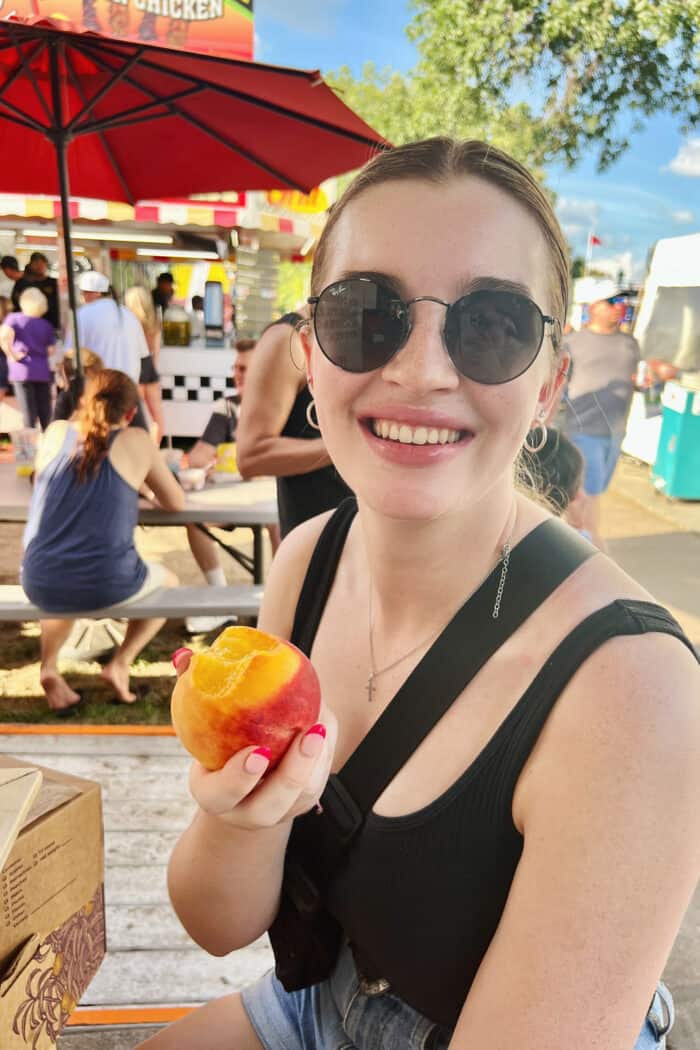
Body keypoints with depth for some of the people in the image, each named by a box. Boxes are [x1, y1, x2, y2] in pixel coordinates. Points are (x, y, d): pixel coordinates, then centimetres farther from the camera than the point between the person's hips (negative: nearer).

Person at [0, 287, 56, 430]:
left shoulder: (13, 318, 2)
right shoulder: (46, 325, 10)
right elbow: (52, 350, 1)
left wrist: (12, 355, -6)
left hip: (22, 371, -3)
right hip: (43, 371, 3)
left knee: (29, 415, -1)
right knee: (45, 414, 9)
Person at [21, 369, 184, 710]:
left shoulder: (56, 432, 9)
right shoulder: (135, 442, 0)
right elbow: (177, 504, 8)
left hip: (40, 583, 4)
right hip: (105, 585, -3)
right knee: (168, 581, 30)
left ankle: (49, 667, 22)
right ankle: (120, 663, 13)